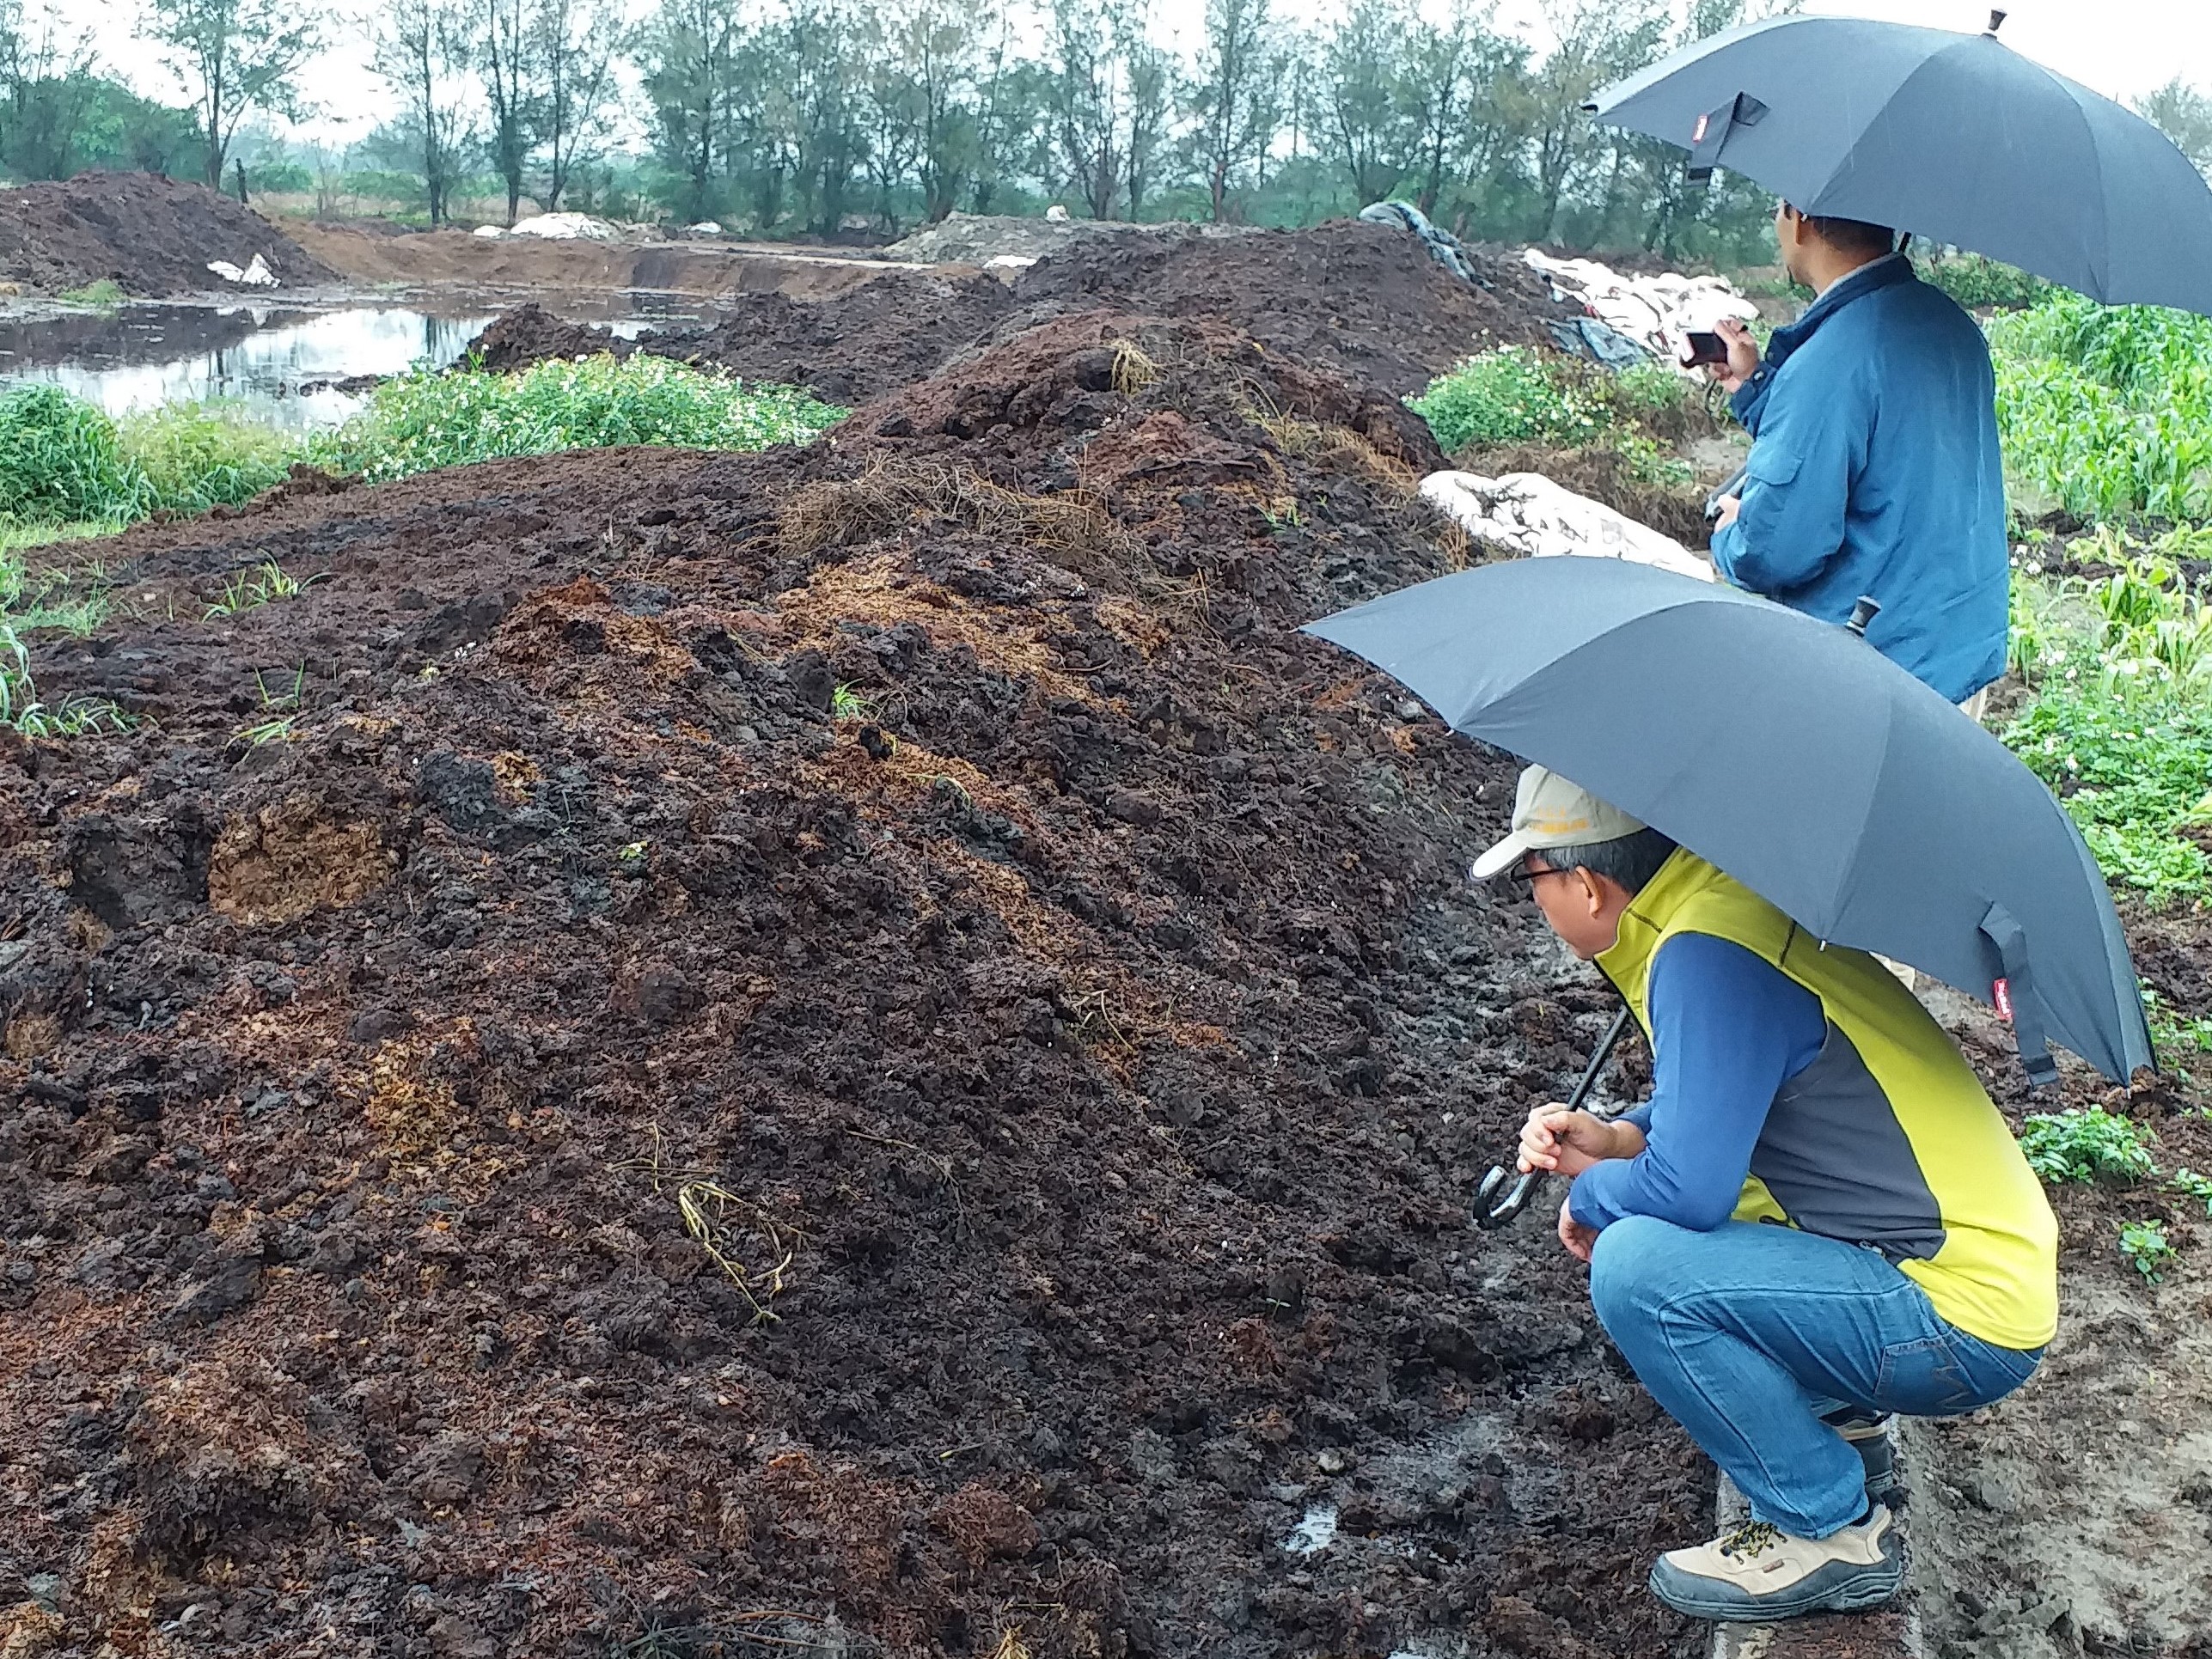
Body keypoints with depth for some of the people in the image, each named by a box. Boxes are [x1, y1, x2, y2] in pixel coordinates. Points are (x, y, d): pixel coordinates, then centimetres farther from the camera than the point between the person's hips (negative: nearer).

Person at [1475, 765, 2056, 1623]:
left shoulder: (1705, 956, -23)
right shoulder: (1735, 894, 6)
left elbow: (1690, 1186, -27)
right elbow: (1726, 1107, 20)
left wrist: (1592, 1195, -6)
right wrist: (1617, 1138, 4)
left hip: (1962, 1325, -9)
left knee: (1634, 1267, -22)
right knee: (1640, 1202, 15)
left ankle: (1834, 1530, -4)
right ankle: (1842, 1420, 22)